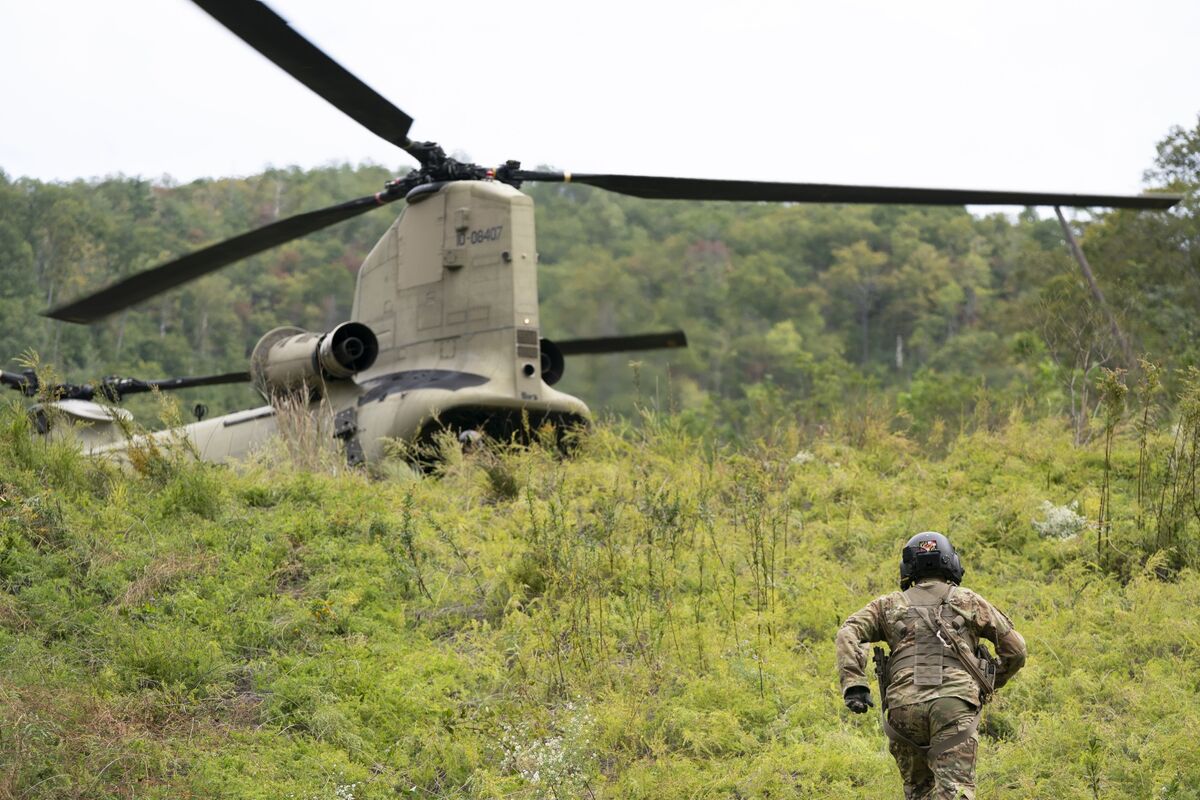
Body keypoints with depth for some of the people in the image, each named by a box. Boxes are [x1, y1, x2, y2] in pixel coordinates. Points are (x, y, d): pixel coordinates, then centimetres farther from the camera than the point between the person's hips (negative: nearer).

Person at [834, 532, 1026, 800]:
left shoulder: (890, 604, 22)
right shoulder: (969, 601, 19)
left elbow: (848, 634, 6)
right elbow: (1015, 649, 19)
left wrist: (854, 684, -2)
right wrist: (990, 683, 34)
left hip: (904, 705, 2)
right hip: (955, 704, -2)